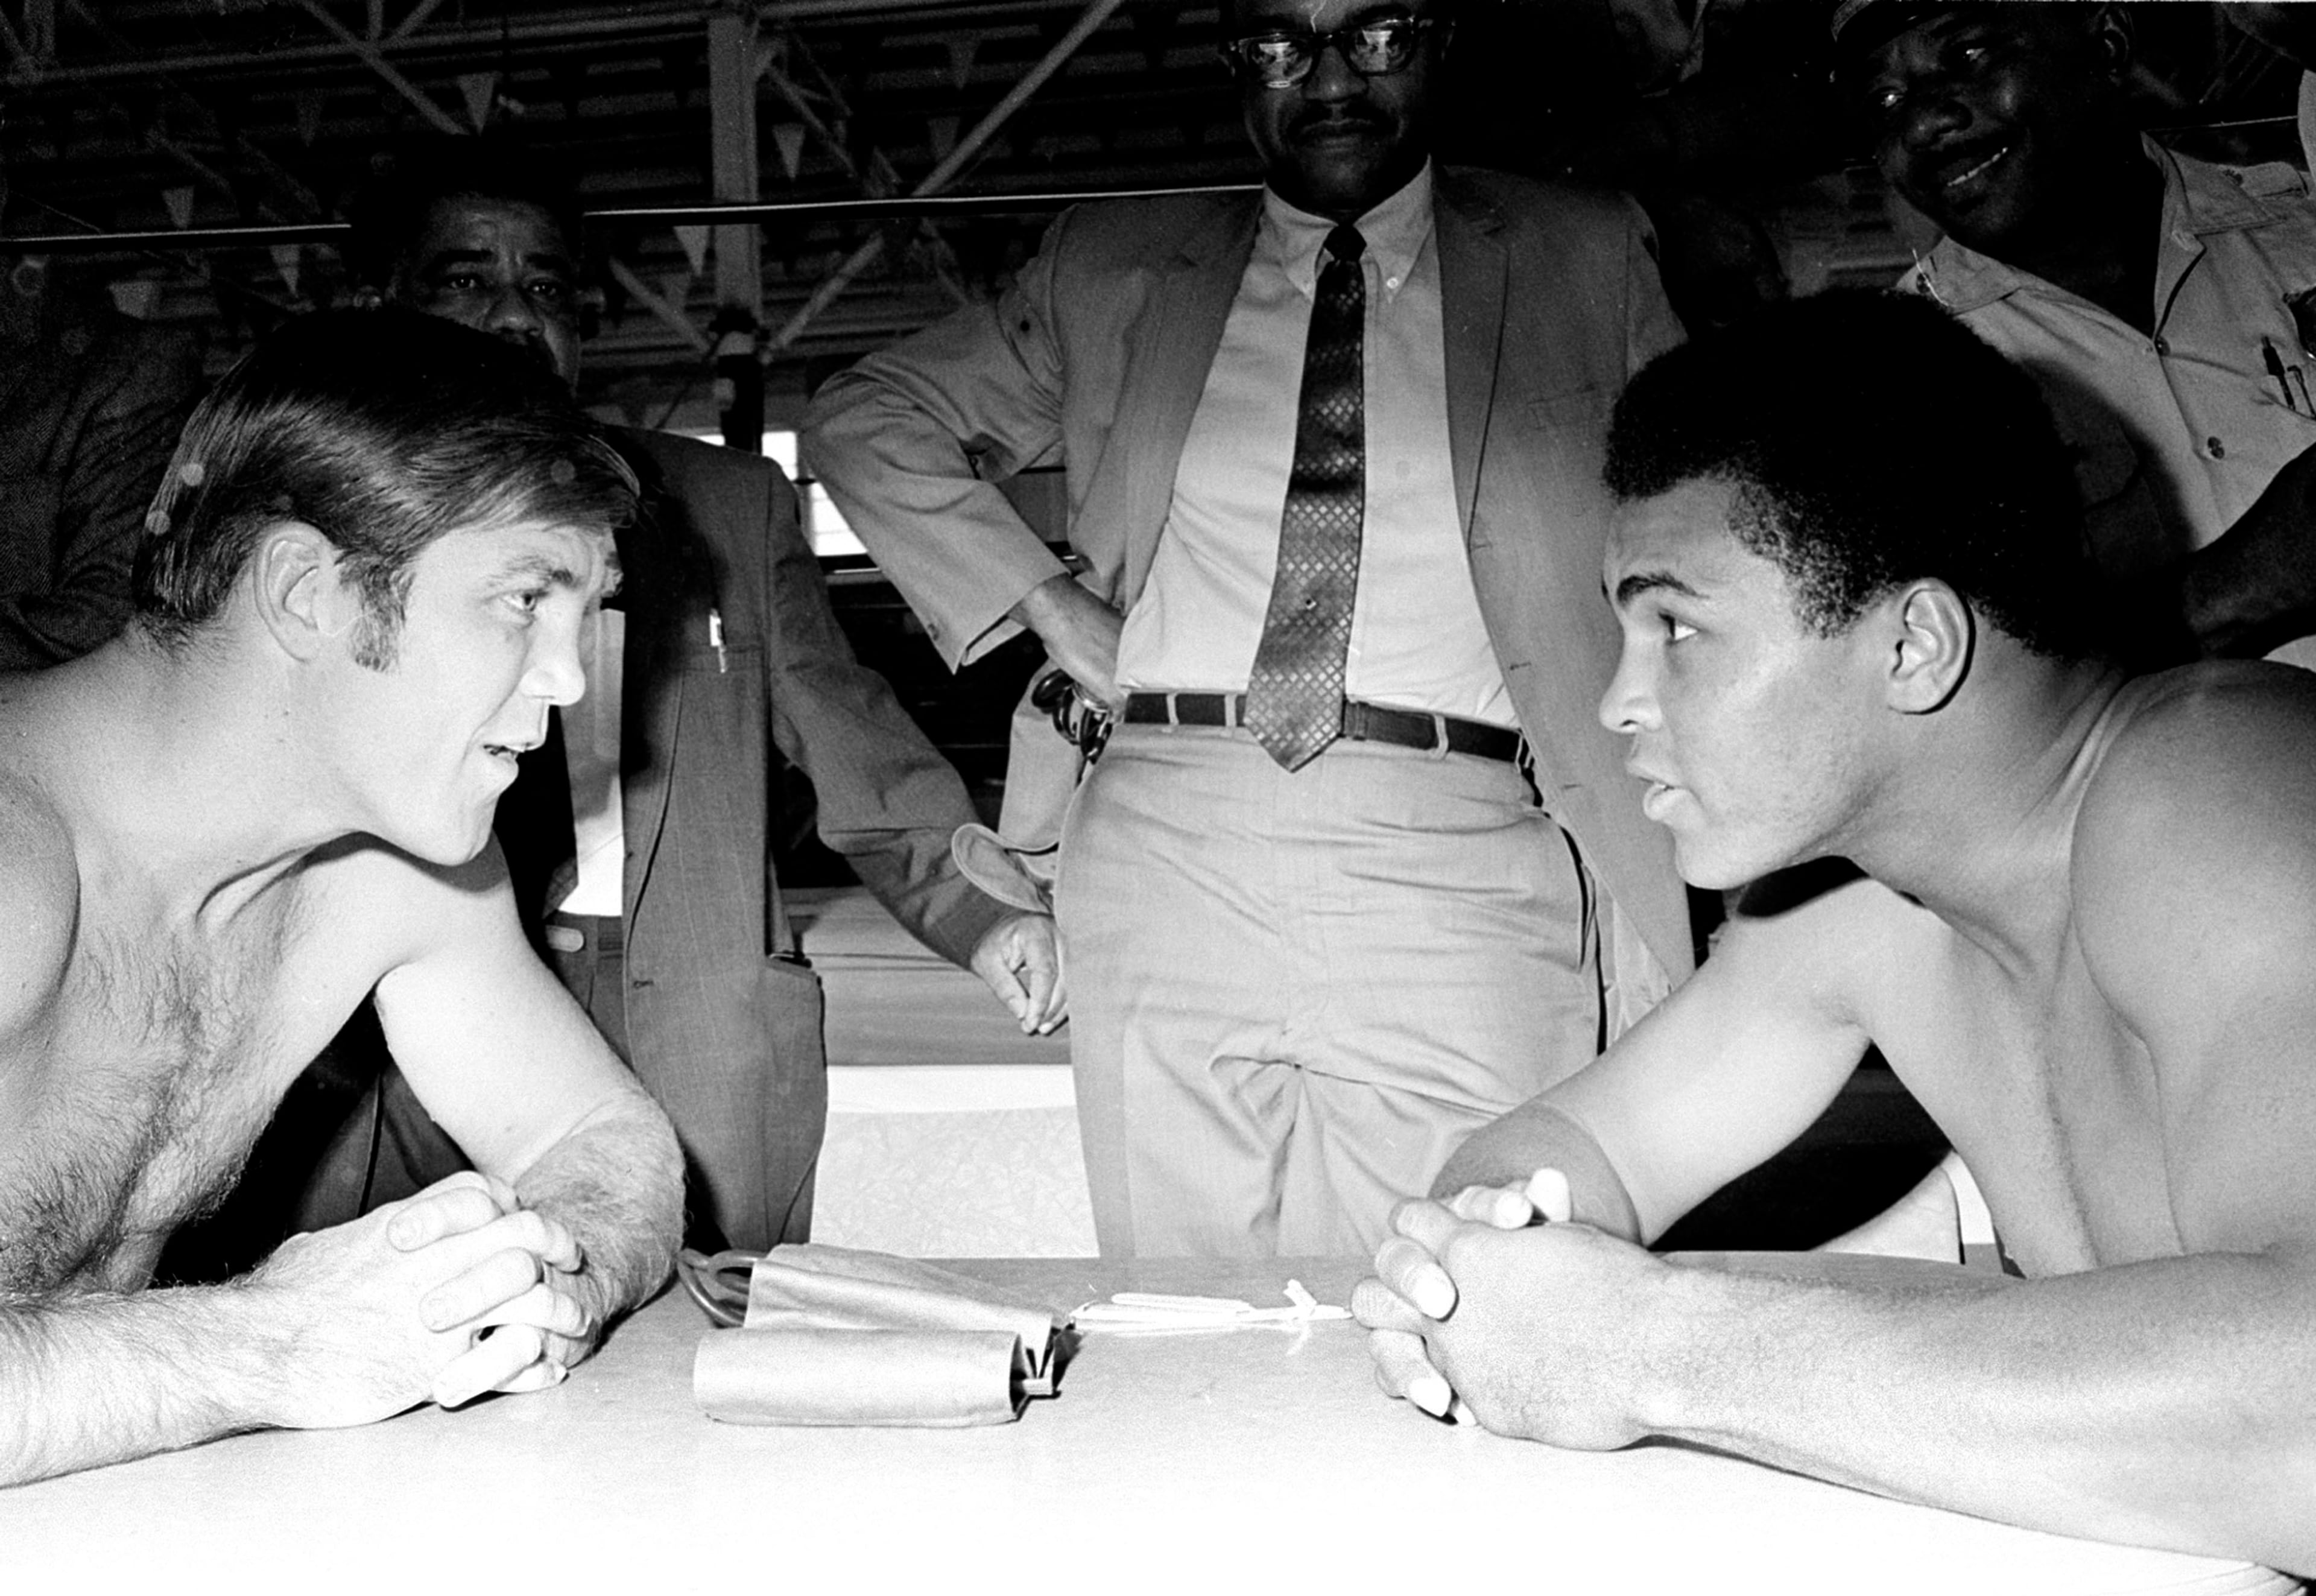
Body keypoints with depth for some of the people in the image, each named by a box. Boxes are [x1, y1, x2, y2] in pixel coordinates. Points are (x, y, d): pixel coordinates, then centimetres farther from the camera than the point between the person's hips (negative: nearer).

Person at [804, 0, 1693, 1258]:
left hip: (1458, 871, -1)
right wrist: (1039, 598, 4)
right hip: (1163, 852, 2)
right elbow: (858, 421, 19)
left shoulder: (1587, 260, 13)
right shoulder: (1113, 266, 16)